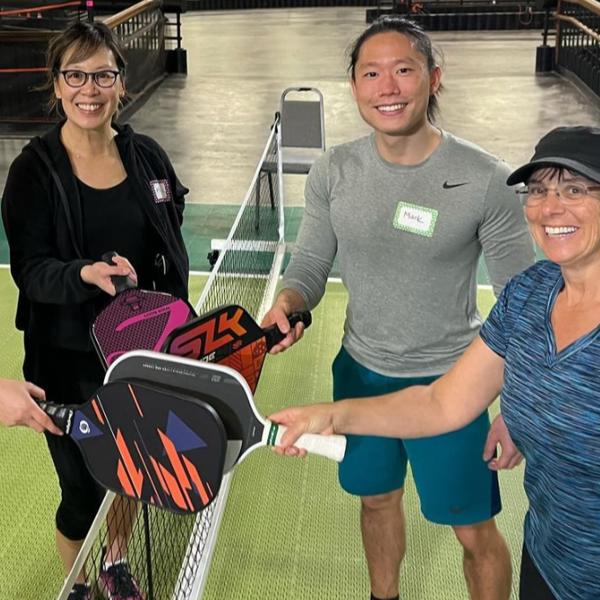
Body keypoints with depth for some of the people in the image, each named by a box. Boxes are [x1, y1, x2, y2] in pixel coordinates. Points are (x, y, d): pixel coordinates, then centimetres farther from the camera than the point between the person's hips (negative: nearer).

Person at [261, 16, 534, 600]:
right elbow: (310, 264, 1)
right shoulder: (333, 171, -8)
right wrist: (286, 304, -22)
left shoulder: (485, 180, -19)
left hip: (448, 382, -4)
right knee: (377, 500, 25)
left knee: (474, 531, 9)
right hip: (360, 373, 4)